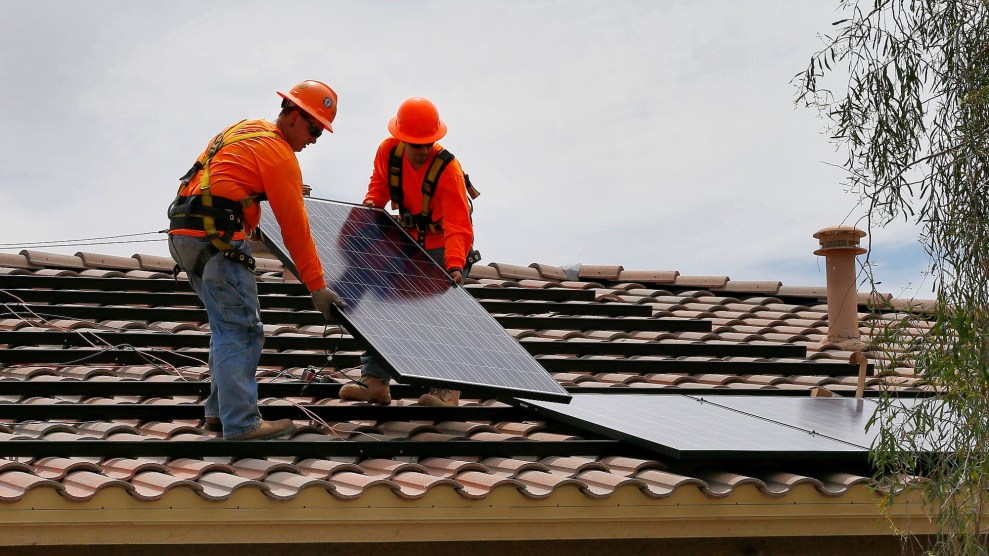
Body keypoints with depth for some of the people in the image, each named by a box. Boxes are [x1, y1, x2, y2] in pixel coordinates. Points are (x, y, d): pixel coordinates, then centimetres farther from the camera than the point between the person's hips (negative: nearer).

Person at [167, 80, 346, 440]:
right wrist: (317, 287, -6)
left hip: (184, 235, 10)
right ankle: (241, 424, -8)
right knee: (242, 332, -6)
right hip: (217, 240, -10)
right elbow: (295, 228, -9)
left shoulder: (248, 129, 19)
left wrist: (288, 190, 46)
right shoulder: (279, 154, -8)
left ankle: (220, 410, 22)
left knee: (227, 326, 18)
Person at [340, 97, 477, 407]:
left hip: (443, 246, -6)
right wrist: (373, 201, -14)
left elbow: (458, 227, -35)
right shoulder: (388, 152, -15)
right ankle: (375, 382, 6)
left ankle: (447, 389, -11)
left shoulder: (448, 168, -31)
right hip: (407, 240, 6)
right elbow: (380, 181, 8)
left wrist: (455, 265, -48)